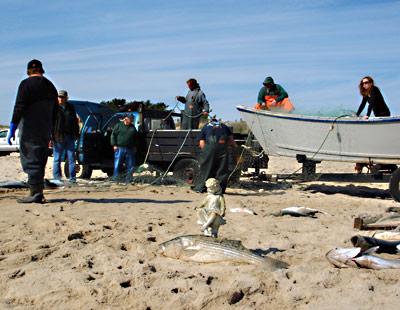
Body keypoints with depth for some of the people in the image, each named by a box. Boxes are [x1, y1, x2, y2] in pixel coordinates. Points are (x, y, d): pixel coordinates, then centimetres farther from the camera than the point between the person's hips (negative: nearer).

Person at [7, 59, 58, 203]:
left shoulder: (26, 84, -6)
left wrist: (12, 129, -12)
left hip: (30, 131, -7)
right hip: (45, 132, 7)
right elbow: (54, 113, 19)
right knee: (40, 162, 11)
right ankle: (38, 193, 13)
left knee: (30, 161, -5)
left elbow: (19, 108, -14)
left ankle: (35, 193, -8)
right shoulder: (50, 86, 15)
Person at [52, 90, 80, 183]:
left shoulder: (71, 108, 12)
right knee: (57, 159, 3)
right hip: (58, 137, -4)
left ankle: (72, 178, 9)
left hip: (69, 137, 4)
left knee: (71, 158, 5)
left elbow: (75, 122, 20)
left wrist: (76, 134, 13)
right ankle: (57, 178, 8)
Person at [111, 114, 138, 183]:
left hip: (130, 149, 3)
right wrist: (114, 145, -6)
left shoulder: (133, 128, 14)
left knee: (130, 165, 5)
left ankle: (128, 180, 13)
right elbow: (113, 135, 2)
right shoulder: (119, 125, 4)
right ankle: (115, 179, 0)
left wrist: (134, 146, 13)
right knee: (117, 164, -5)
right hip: (119, 148, -3)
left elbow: (136, 138, 21)